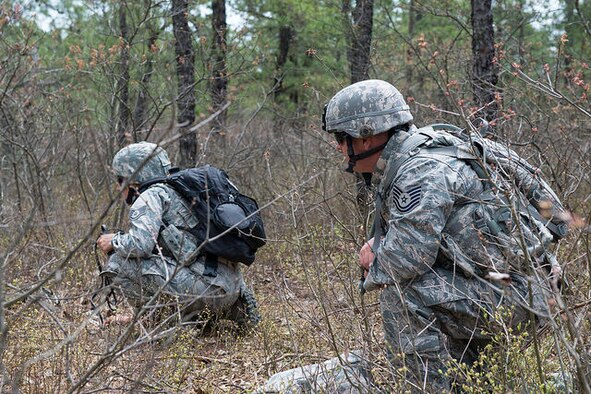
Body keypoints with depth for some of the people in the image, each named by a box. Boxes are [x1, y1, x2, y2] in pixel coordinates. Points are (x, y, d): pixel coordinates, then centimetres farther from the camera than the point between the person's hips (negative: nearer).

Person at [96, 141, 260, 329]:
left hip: (203, 284, -9)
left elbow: (141, 244, -14)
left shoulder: (151, 196, -1)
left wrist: (114, 241, 3)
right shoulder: (175, 191, 26)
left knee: (118, 262, -6)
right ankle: (236, 310, 17)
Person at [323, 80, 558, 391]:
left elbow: (406, 257, -29)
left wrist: (373, 273, -8)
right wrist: (375, 246, 2)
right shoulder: (398, 167, 12)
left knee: (400, 295, -24)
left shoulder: (422, 173, -20)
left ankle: (431, 388, -17)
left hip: (515, 294, -10)